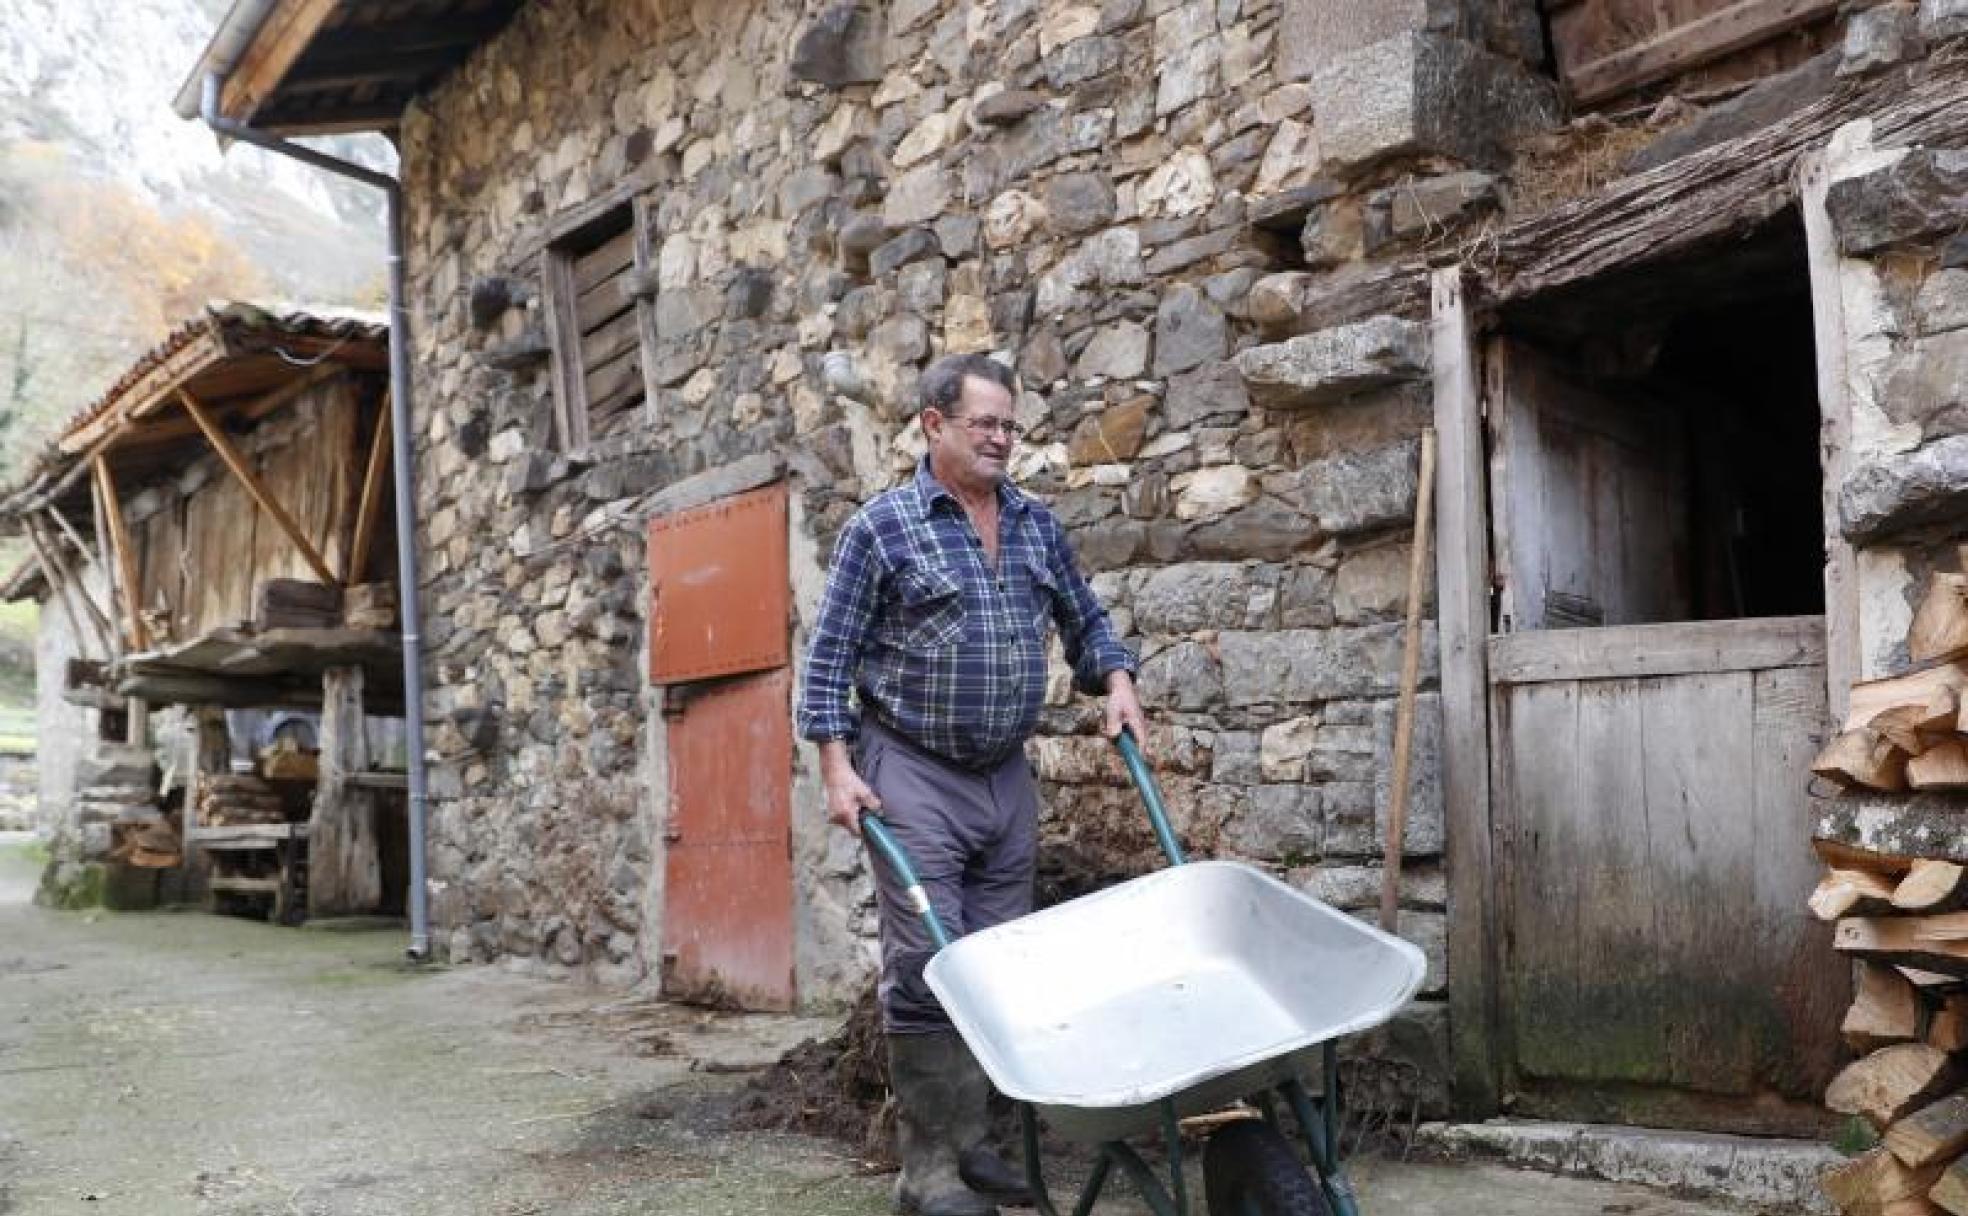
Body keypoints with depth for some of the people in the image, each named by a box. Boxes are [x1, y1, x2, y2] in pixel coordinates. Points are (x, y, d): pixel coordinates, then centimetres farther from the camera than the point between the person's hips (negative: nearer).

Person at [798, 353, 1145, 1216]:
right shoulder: (882, 525, -5)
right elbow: (829, 656, -4)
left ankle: (976, 1144, 21)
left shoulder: (1037, 524, 9)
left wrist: (1116, 680, 0)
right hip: (912, 773, -5)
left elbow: (1085, 620, 19)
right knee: (927, 967, -6)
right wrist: (837, 767, -12)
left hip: (1007, 777, 5)